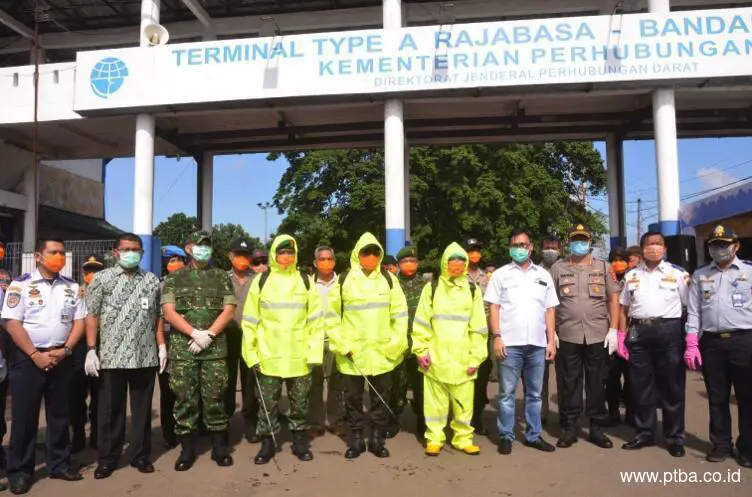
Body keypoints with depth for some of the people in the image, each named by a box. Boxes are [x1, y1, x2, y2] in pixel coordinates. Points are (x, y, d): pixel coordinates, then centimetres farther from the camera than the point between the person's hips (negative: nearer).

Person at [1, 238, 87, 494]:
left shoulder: (72, 287, 6)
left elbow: (79, 321, 5)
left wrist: (65, 350, -8)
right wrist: (35, 355, -15)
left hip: (61, 357, 4)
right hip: (28, 357, -3)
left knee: (60, 413, 11)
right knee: (24, 415, 3)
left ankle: (59, 463, 23)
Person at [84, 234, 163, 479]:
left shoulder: (152, 281, 9)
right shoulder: (102, 279, 2)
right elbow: (92, 316, -1)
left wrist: (162, 345, 5)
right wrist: (91, 350, -7)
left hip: (146, 356, 2)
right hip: (111, 356, -2)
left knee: (142, 409, 10)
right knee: (110, 410, 7)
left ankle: (141, 455, 22)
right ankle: (107, 459, 20)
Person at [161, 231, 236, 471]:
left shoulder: (221, 276, 9)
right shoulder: (174, 278, 7)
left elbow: (229, 310, 1)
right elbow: (169, 312, -2)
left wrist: (208, 334, -11)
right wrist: (195, 333, -14)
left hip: (215, 348, 0)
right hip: (182, 348, 0)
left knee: (215, 398, 4)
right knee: (184, 399, 4)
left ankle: (219, 447, 16)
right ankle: (187, 449, 16)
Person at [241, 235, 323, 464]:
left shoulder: (306, 281, 4)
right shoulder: (261, 281, 2)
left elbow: (316, 320, 3)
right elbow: (250, 321, 2)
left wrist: (314, 353, -4)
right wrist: (251, 354, -4)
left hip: (299, 357, 1)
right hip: (268, 356, -1)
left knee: (299, 403, 12)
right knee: (268, 404, 9)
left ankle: (300, 441, 27)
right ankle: (267, 442, 24)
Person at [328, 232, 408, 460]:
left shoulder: (389, 279, 3)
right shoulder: (344, 280, -1)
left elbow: (400, 313, 5)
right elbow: (332, 315, 1)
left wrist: (396, 344, -2)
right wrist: (341, 345, -6)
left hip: (383, 353, 1)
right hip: (352, 353, -1)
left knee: (381, 399, 10)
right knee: (353, 399, 9)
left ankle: (377, 440, 25)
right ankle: (355, 440, 24)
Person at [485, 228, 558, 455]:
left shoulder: (543, 275, 12)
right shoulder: (500, 274, 4)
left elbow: (549, 310, 12)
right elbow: (493, 308, 0)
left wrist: (551, 341, 6)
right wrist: (496, 337, -10)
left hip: (537, 344, 3)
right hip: (510, 343, -3)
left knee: (534, 393, 12)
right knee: (507, 392, 3)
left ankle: (533, 435, 23)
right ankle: (506, 436, 14)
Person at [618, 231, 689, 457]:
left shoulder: (677, 273, 3)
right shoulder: (631, 275, 11)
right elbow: (624, 308, 14)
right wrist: (621, 337, 8)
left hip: (669, 331, -3)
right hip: (638, 332, 3)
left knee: (672, 386, 5)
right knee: (641, 386, 10)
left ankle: (675, 437, 18)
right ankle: (644, 433, 23)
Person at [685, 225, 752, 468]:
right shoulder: (700, 275, 11)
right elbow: (693, 311, 8)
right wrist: (691, 344, 0)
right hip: (711, 342, 2)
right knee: (717, 398, 10)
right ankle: (721, 444, 21)